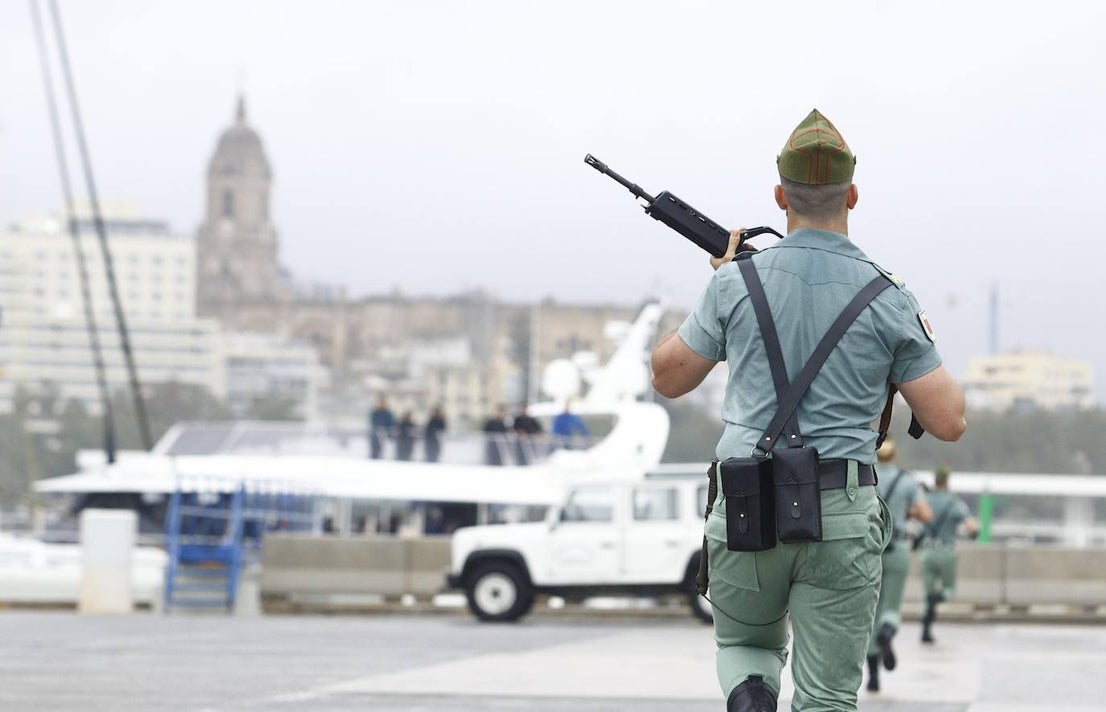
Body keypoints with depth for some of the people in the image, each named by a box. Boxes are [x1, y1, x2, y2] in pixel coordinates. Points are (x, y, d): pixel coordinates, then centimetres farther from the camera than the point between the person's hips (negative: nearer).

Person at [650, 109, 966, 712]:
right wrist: (923, 348, 19)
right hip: (841, 519, -1)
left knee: (746, 646, 26)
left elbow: (668, 378, 11)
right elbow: (948, 422, -1)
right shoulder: (887, 299, -3)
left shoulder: (737, 282, -2)